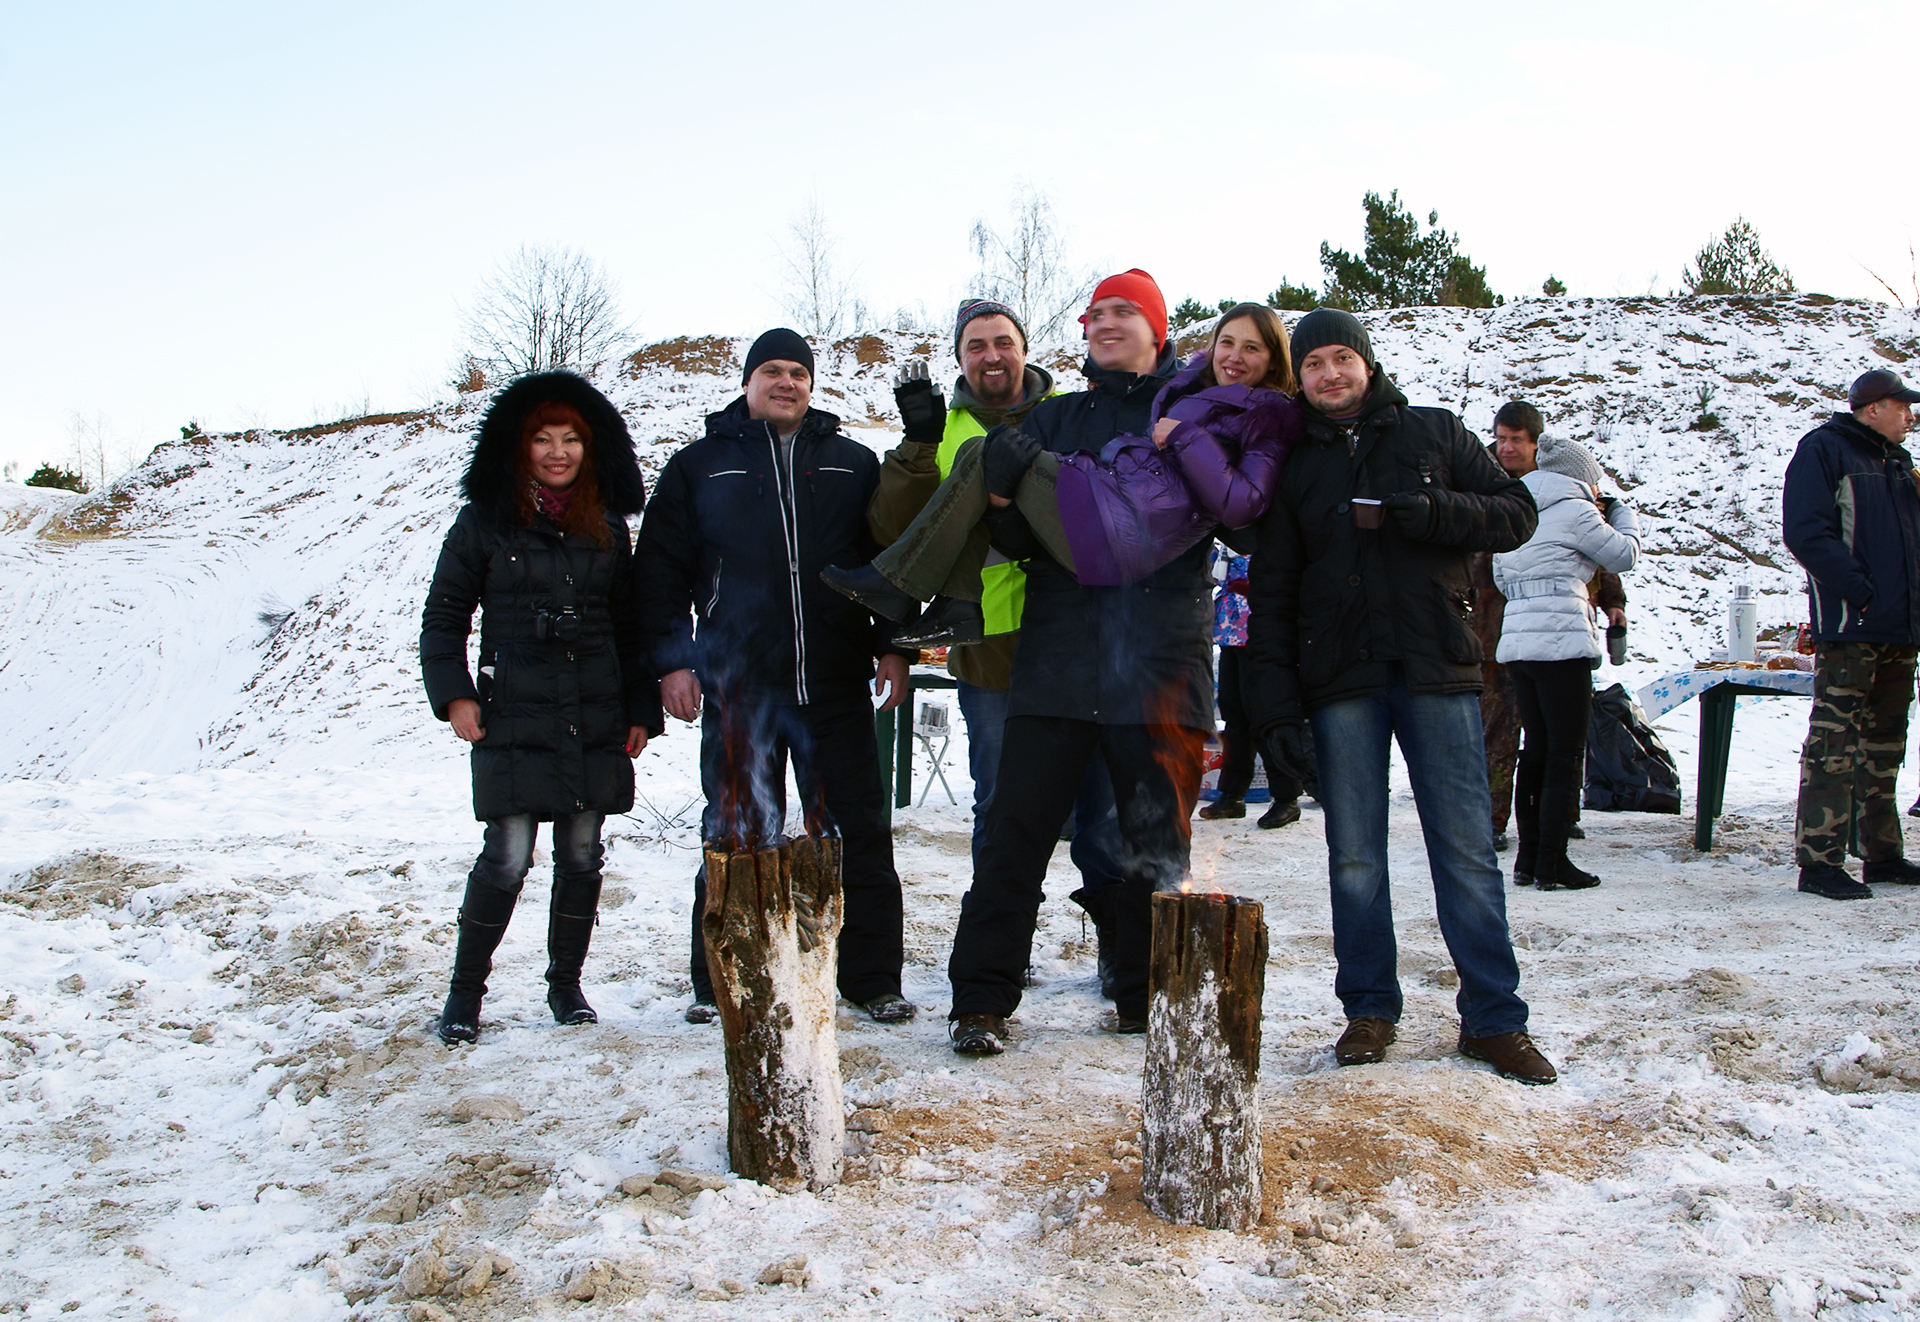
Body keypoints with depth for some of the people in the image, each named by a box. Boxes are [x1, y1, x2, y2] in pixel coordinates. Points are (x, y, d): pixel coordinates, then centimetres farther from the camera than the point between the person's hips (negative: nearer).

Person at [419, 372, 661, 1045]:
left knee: (582, 857, 8)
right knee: (507, 860, -7)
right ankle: (465, 990, 12)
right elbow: (443, 614, 5)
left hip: (594, 725, 4)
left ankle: (565, 984, 24)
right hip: (512, 723, -3)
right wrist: (453, 694, -6)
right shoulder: (484, 523, 1)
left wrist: (641, 710, 9)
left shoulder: (607, 529, 11)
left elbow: (628, 627, 14)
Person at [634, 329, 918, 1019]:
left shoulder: (855, 464, 13)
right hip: (737, 685, -1)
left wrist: (893, 647, 4)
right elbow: (662, 569, 7)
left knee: (857, 832, 4)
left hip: (837, 685, 1)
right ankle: (723, 983, 16)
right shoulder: (699, 466, 10)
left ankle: (873, 977, 13)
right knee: (737, 835, 5)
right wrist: (672, 660, -1)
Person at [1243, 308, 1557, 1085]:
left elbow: (1515, 514, 6)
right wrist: (1275, 707, -2)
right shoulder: (1295, 467, 12)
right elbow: (1271, 596, 8)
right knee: (1354, 859, 4)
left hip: (1436, 671, -1)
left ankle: (1492, 1018, 10)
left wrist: (1431, 514, -13)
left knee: (1466, 847, 0)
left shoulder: (1434, 434, 11)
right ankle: (1369, 1010, 16)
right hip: (1340, 684, 1)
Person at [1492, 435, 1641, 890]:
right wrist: (1621, 512, 21)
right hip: (1561, 642, -8)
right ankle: (1552, 864, -2)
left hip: (1515, 642, 8)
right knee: (1566, 753, -2)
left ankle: (1528, 859, 16)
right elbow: (1625, 554, 5)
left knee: (1536, 750, 13)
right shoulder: (1575, 511, -5)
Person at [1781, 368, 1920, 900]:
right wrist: (1858, 590, -20)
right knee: (1833, 743, -10)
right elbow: (1806, 532, -15)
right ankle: (1818, 861, -8)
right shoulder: (1823, 450, -5)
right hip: (1848, 627, -8)